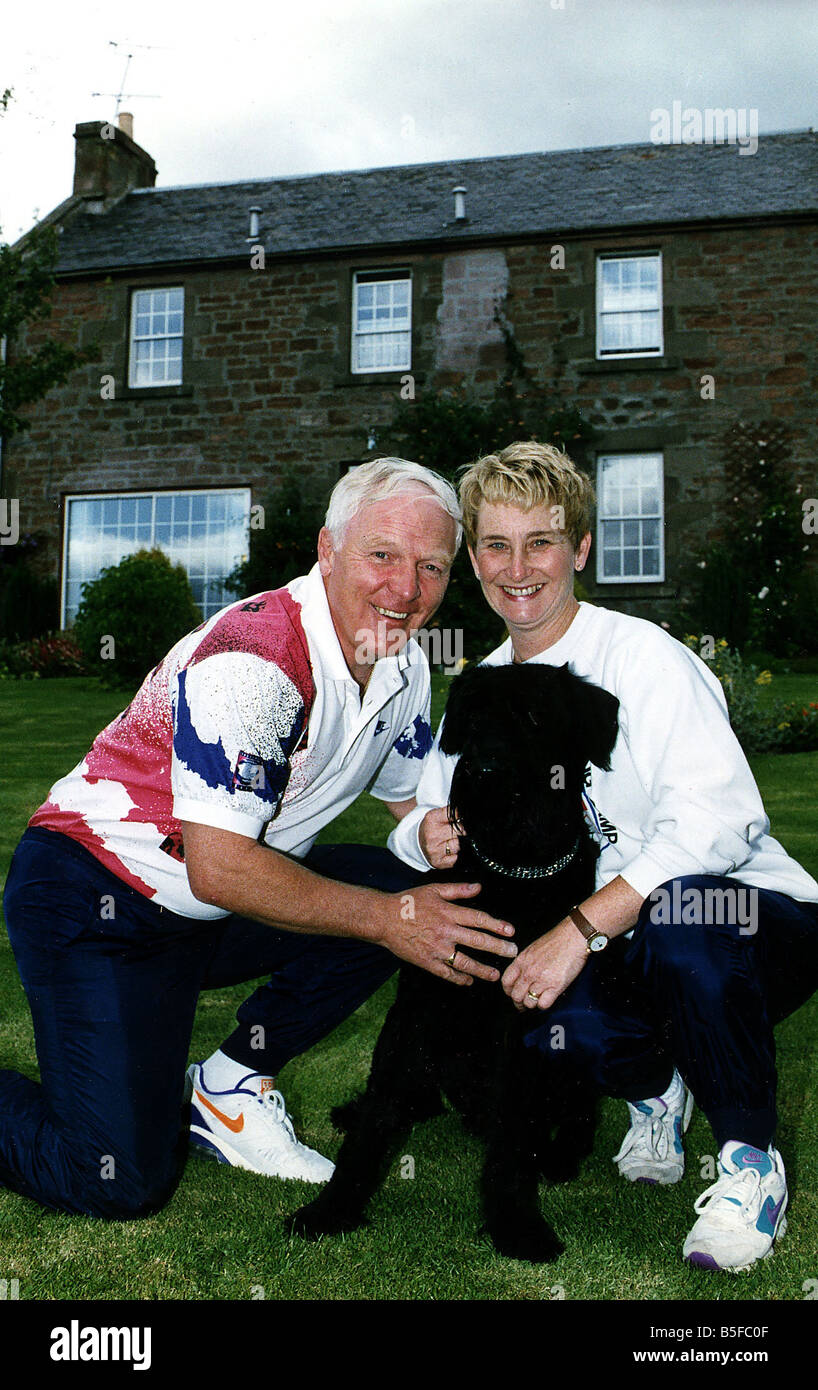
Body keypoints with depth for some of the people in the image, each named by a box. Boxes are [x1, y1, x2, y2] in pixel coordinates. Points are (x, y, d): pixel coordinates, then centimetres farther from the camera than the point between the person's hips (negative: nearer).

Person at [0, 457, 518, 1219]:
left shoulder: (403, 664, -1)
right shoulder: (253, 658, -27)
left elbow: (414, 800, 11)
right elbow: (219, 870, -29)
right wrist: (387, 920, -27)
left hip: (216, 908, 8)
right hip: (94, 900, -8)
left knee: (406, 886, -11)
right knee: (122, 1180, -14)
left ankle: (230, 1084, 3)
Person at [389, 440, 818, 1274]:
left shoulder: (642, 657, -15)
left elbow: (720, 819, -27)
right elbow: (427, 818, 13)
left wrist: (582, 927, -33)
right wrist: (429, 837, -12)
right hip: (628, 952, 5)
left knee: (680, 918, -38)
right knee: (545, 1020, -26)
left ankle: (751, 1160, -11)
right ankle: (655, 1086, 11)